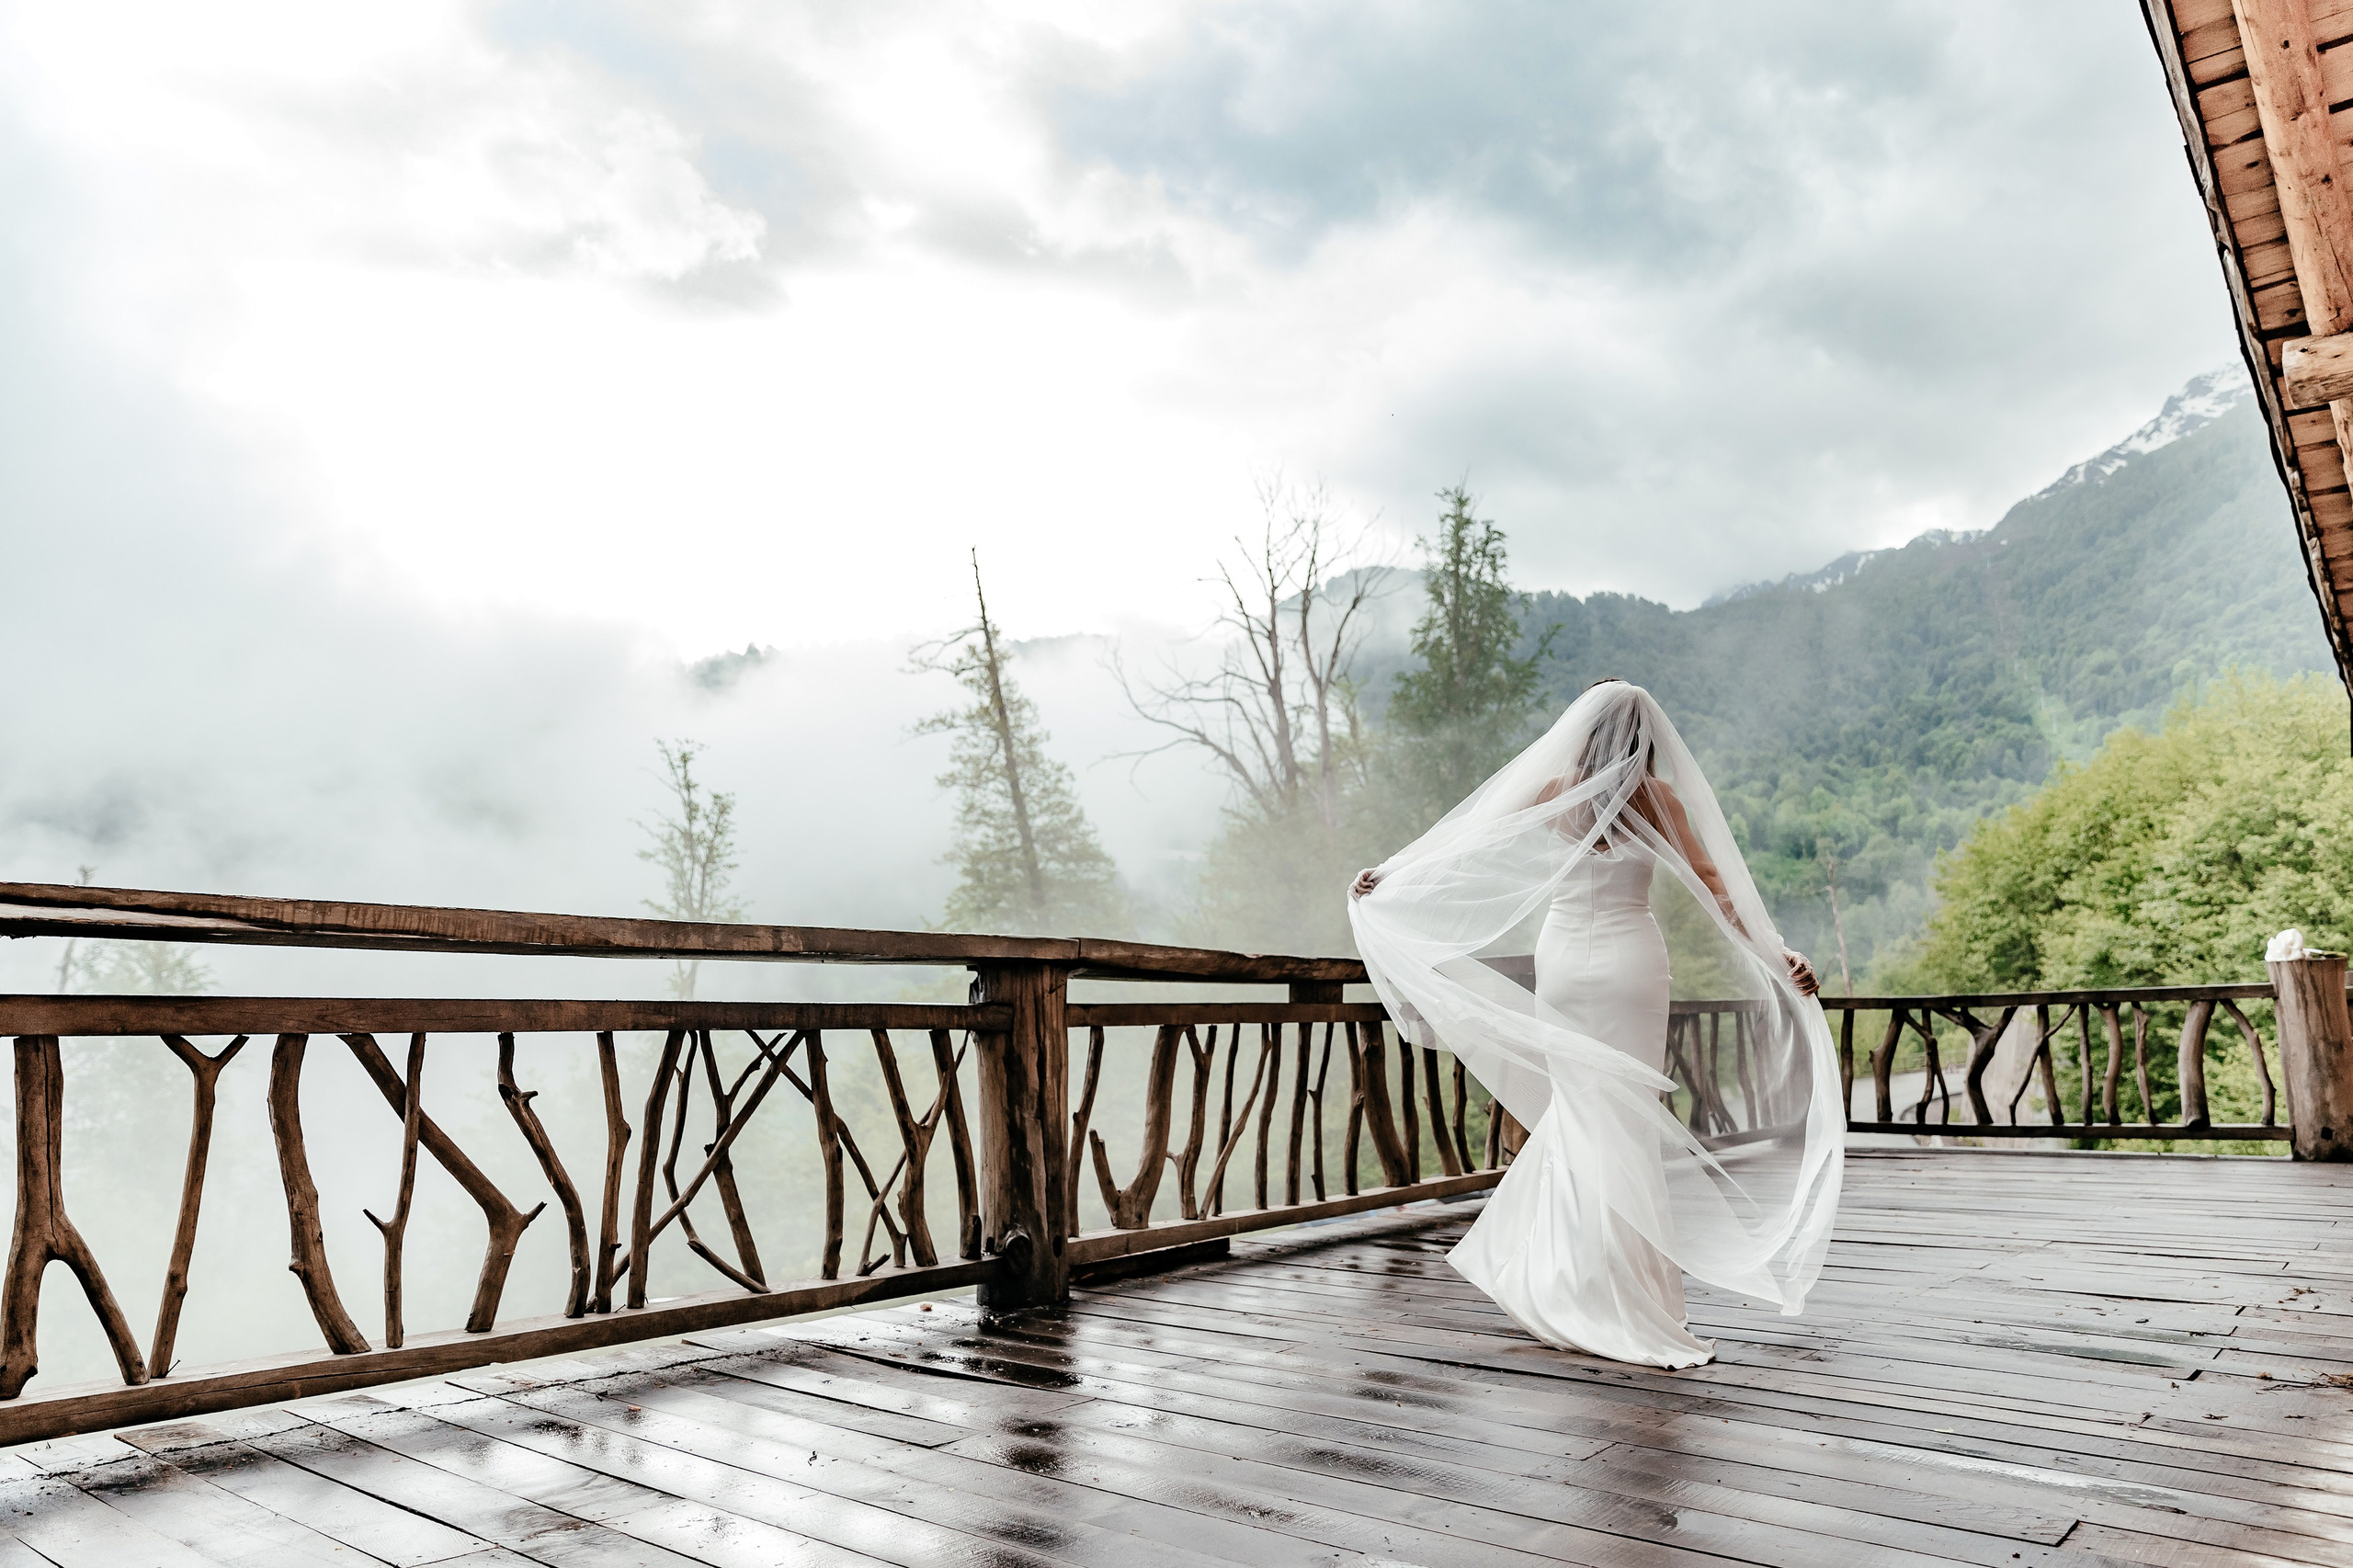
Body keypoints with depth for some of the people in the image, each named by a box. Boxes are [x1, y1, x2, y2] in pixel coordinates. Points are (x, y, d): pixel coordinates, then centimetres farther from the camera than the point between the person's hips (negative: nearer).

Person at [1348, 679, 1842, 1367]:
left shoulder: (1553, 791, -1)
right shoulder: (1658, 797, -4)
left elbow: (1465, 843, 5)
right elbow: (1713, 885, -5)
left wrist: (1387, 876, 15)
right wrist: (1773, 956, -2)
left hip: (1564, 960, 1)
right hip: (1630, 961, -1)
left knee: (1578, 1109, 11)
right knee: (1627, 1118, 4)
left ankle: (1575, 1285, 18)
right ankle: (1625, 1291, 10)